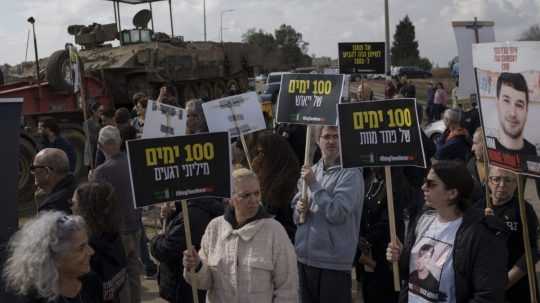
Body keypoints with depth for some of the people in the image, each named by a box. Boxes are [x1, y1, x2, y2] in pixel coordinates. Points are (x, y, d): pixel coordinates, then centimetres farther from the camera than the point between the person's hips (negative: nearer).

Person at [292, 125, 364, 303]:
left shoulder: (351, 174, -9)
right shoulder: (310, 171, 11)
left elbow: (337, 213, -19)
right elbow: (296, 215, 16)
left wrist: (314, 185, -15)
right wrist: (299, 210, -7)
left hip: (333, 262, -6)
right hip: (304, 257, 6)